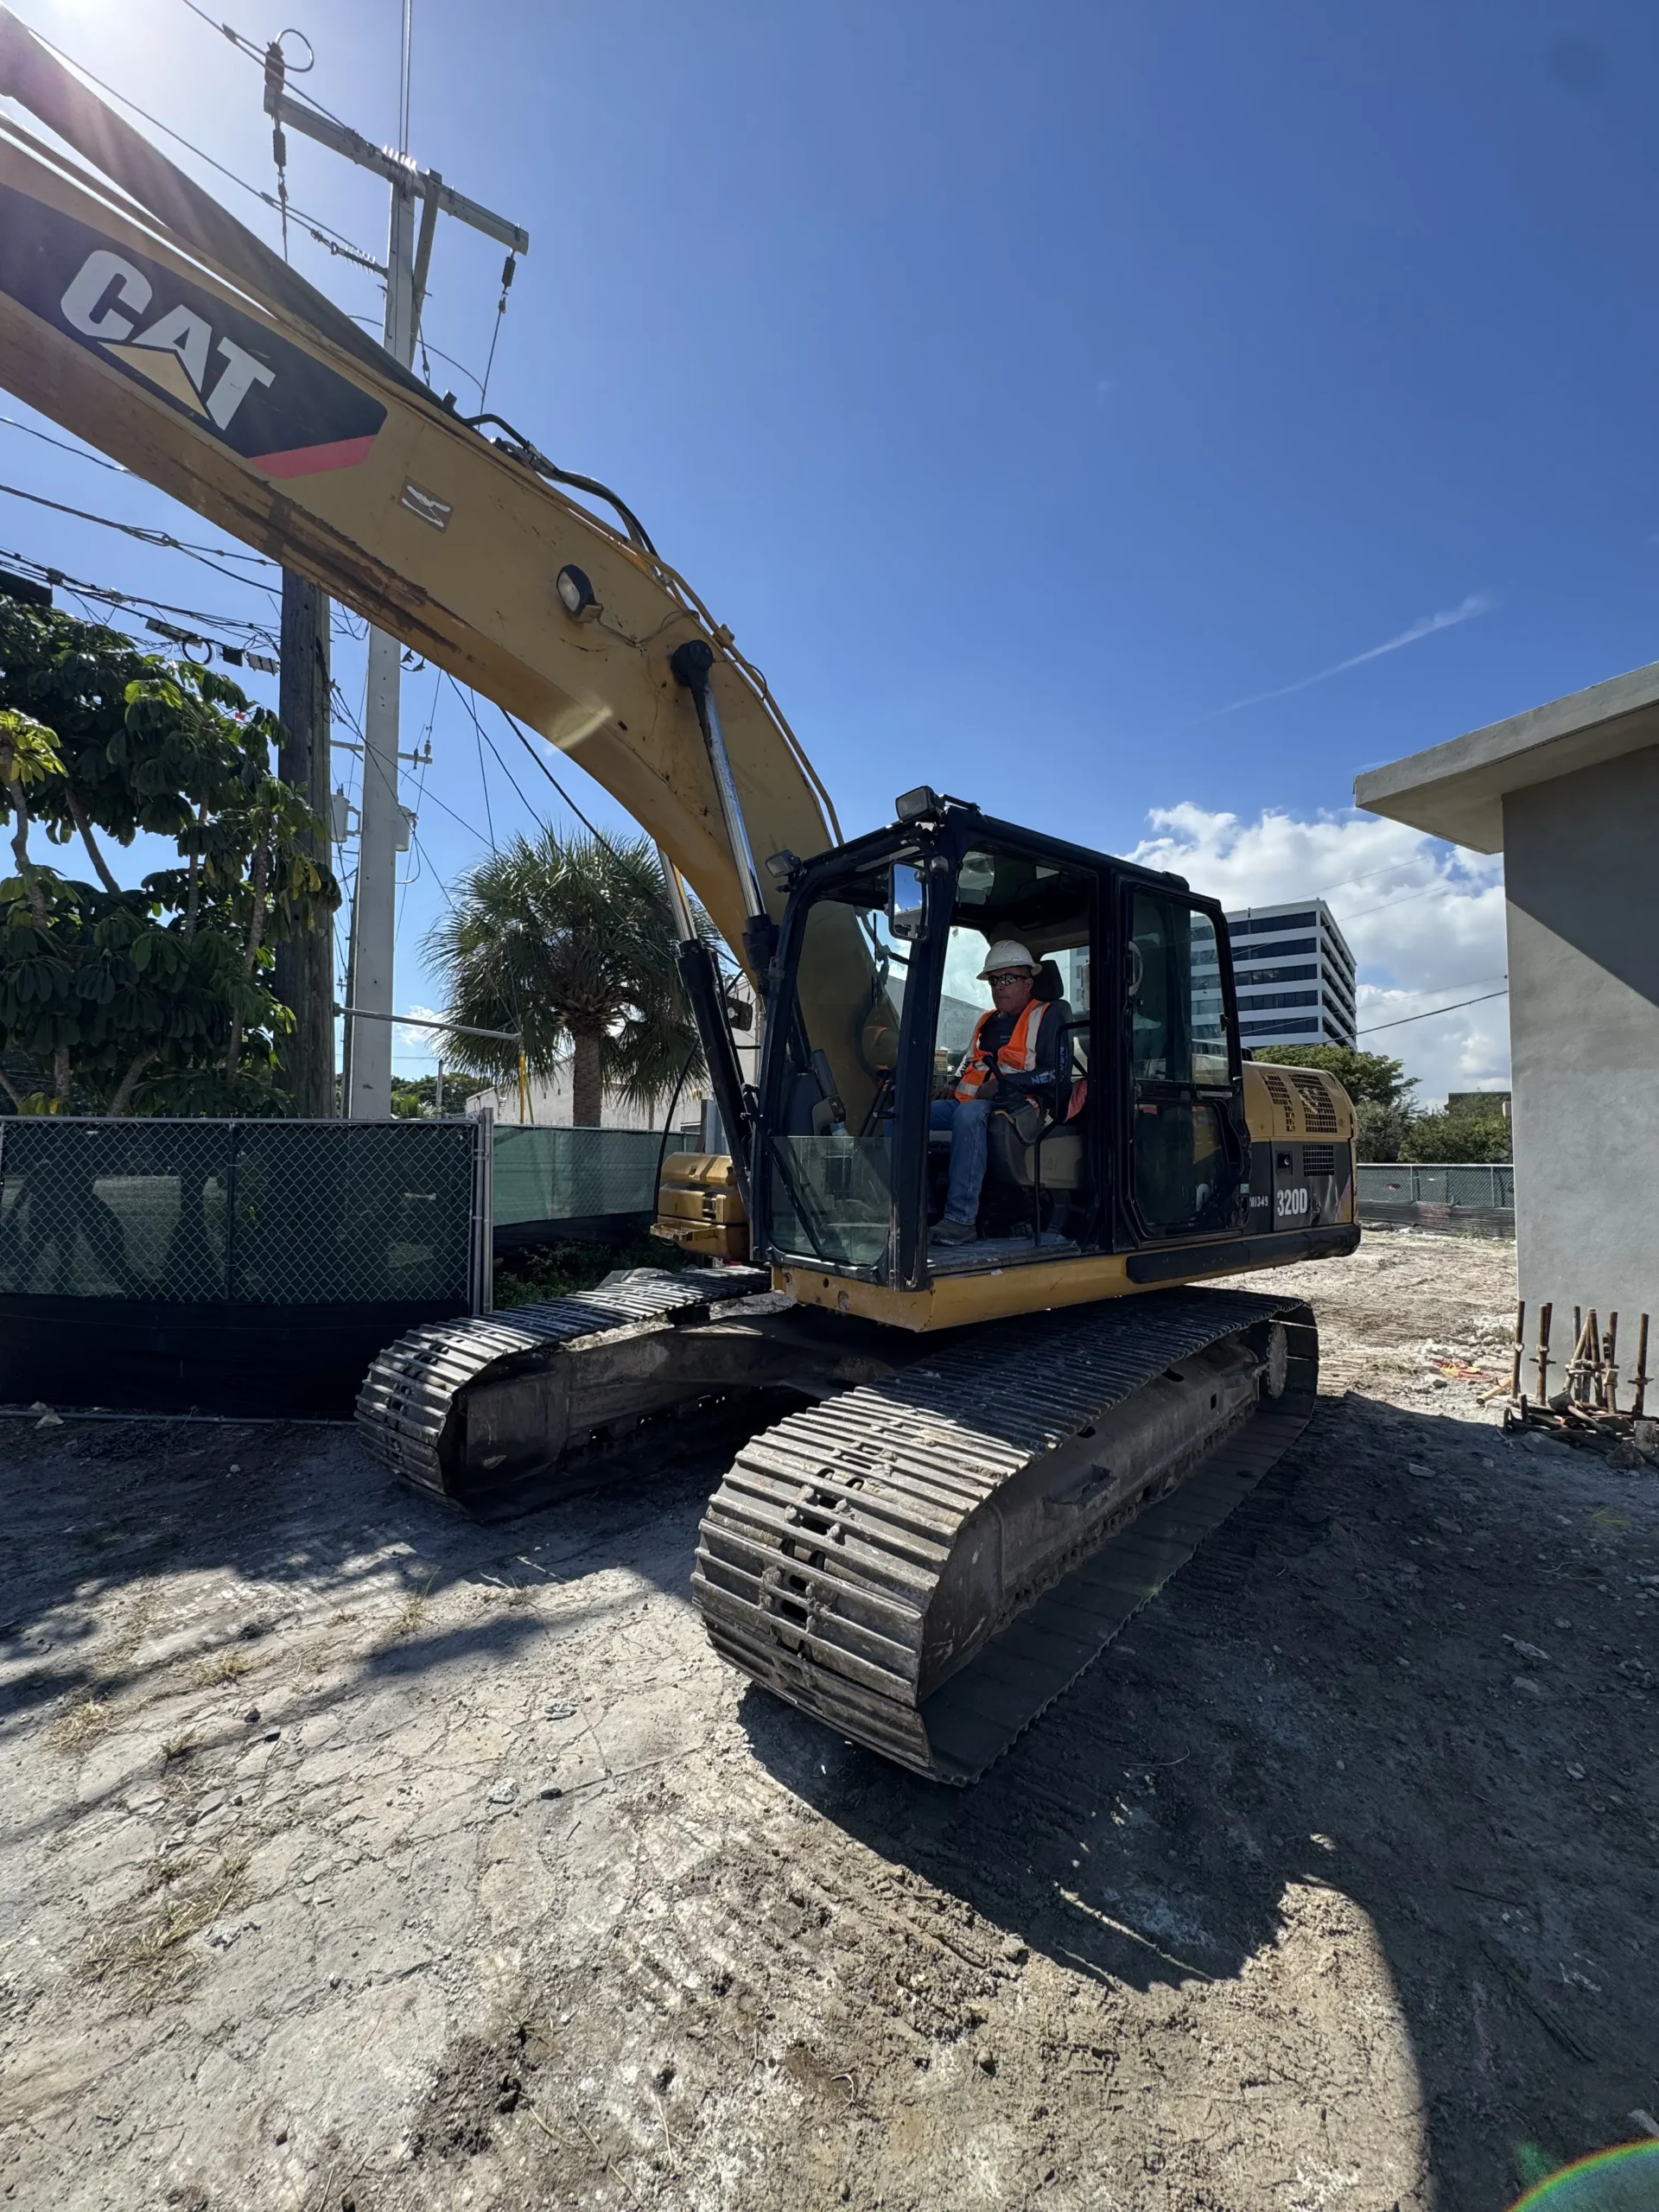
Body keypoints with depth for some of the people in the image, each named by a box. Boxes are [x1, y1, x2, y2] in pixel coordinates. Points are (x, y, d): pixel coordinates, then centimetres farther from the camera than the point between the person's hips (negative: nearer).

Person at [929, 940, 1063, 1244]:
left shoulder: (1045, 1018, 5)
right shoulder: (986, 1021, 28)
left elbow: (1054, 1075, -8)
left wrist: (1003, 1084, -16)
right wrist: (952, 1086, 16)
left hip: (1015, 1107, -7)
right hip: (966, 1102, 8)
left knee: (968, 1113, -40)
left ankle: (961, 1219, -43)